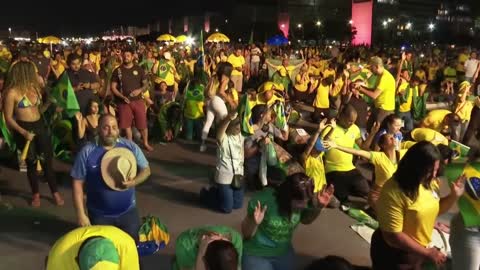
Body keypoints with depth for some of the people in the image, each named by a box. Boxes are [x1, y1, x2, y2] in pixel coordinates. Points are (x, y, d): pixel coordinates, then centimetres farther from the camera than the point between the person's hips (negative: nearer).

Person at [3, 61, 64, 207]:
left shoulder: (34, 87, 5)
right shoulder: (12, 92, -13)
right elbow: (8, 118, -11)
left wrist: (50, 102, -2)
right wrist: (24, 132, -21)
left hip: (40, 126, 5)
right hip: (24, 129, -4)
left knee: (47, 160, 6)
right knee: (31, 162, 9)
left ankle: (55, 192, 20)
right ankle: (35, 193, 29)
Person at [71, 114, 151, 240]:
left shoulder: (130, 146, -7)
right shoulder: (87, 152, -10)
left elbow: (146, 170, 1)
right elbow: (78, 183, -7)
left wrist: (134, 181, -20)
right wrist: (81, 214, -9)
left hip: (128, 211, 1)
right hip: (99, 214, -1)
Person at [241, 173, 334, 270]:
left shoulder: (302, 202, -17)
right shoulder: (263, 200, -29)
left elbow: (306, 220, 5)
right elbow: (246, 234, -19)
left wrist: (319, 206, -14)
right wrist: (254, 223, -42)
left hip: (284, 252, 5)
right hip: (256, 254, -4)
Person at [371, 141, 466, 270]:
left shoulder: (429, 183, -5)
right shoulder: (393, 192, -29)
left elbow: (435, 209, 12)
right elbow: (392, 236, -27)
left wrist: (454, 195, -4)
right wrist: (426, 252, -21)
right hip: (395, 255, -6)